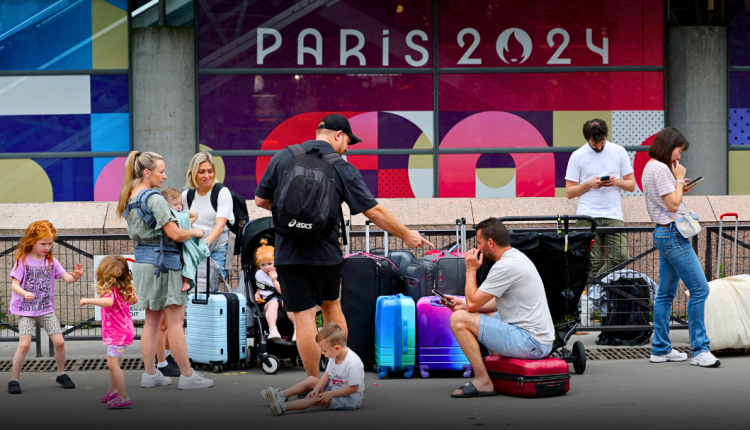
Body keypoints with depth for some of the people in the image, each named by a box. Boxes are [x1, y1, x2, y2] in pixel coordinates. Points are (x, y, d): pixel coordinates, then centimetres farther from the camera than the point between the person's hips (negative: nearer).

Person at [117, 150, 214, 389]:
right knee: (175, 321, -4)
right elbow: (174, 234, -22)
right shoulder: (154, 199, -17)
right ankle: (187, 376, 1)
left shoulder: (131, 199, 11)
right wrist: (195, 232, -2)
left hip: (142, 261, 9)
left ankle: (150, 374, 16)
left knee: (152, 320, 13)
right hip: (162, 262, -9)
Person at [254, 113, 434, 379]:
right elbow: (374, 212, -4)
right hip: (326, 252, 0)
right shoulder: (342, 168, -4)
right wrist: (406, 235, 7)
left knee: (304, 316, 0)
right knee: (331, 306, 21)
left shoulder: (282, 158, 1)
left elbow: (261, 200, 6)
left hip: (289, 253, 0)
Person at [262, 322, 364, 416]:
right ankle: (281, 395, 8)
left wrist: (331, 394, -26)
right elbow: (327, 375, 6)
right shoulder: (334, 356, 1)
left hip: (351, 399, -9)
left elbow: (353, 388, -27)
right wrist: (316, 389, -11)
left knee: (317, 398, -27)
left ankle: (283, 407, -37)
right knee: (311, 380, 10)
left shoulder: (352, 363, -28)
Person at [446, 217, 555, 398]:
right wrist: (465, 304, 18)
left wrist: (471, 270, -1)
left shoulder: (505, 266, -18)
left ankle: (483, 382, -6)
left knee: (459, 319, -11)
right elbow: (501, 302, 25)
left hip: (529, 343, -10)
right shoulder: (517, 257, 14)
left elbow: (473, 304, -14)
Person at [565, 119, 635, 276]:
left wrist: (617, 182, -9)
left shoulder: (619, 151, 9)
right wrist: (589, 184, -11)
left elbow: (631, 185, 13)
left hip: (614, 215, 2)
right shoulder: (577, 156, 4)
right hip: (587, 216, -2)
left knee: (621, 256, -15)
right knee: (592, 262, -8)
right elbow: (569, 192, 5)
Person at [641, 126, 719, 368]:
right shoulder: (660, 169, -15)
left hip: (664, 234, 11)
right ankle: (700, 350, -10)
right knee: (699, 289, -11)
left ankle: (661, 349, 15)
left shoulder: (651, 167, 17)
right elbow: (673, 205, -16)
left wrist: (679, 187, 14)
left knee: (666, 293, 12)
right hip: (672, 234, -11)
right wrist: (679, 179, -7)